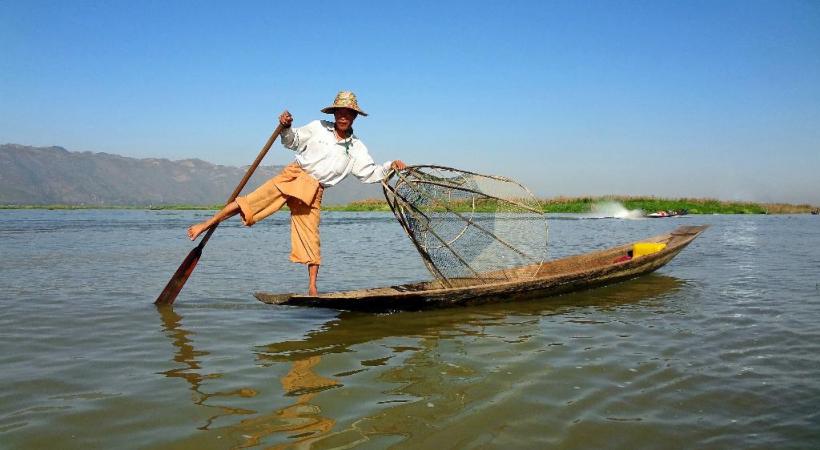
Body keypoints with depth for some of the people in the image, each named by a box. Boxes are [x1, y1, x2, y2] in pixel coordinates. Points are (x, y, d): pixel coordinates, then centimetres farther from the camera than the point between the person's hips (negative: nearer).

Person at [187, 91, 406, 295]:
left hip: (312, 192, 1)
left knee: (310, 238, -2)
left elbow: (371, 173, 10)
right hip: (292, 175, -1)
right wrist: (286, 128, -9)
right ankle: (205, 225, -4)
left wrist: (390, 166, -4)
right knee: (251, 201, -14)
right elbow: (292, 142, 11)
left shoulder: (356, 148, 9)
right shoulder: (318, 128, 6)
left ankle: (312, 288, 7)